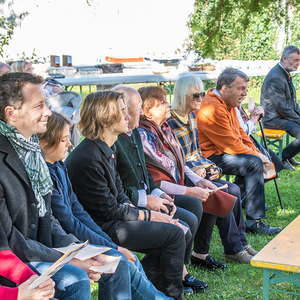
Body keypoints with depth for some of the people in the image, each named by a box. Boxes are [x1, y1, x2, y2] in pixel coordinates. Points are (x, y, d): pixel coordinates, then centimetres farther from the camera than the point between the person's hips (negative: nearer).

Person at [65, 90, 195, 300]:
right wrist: (150, 216, -11)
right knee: (174, 234, -14)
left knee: (183, 231, 5)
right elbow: (109, 210, -19)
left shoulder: (108, 149, 8)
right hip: (100, 228, -10)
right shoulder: (87, 158, -22)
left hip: (113, 219, 10)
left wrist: (137, 210, -2)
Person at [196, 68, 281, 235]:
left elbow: (240, 133, 17)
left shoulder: (228, 104, 12)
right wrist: (256, 155, -11)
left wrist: (257, 153, 3)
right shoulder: (213, 109, -23)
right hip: (210, 158, -11)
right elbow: (231, 145, -23)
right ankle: (253, 222, -20)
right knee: (254, 163, -22)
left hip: (220, 151, 11)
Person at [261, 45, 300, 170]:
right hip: (274, 119, -10)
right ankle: (282, 158, -1)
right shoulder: (275, 78, -22)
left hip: (286, 114, 10)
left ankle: (288, 156, 16)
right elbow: (282, 108, -22)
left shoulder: (285, 73, 10)